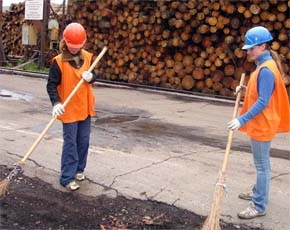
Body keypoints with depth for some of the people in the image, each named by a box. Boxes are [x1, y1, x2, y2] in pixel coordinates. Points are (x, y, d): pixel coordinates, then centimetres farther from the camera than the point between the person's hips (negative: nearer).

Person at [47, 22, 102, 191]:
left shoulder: (88, 57, 1)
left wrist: (92, 77, -13)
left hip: (85, 107, 5)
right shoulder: (59, 61, -13)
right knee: (70, 143, -2)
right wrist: (56, 102, -27)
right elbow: (51, 85, -13)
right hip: (69, 110, -5)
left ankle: (79, 169, 31)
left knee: (83, 141, 14)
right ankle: (67, 177, 5)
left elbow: (97, 73, 11)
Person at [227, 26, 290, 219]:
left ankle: (259, 206, 8)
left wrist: (242, 120, -28)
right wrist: (246, 89, 7)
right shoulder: (264, 65, 9)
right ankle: (259, 192, 39)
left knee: (262, 165, -1)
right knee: (261, 164, 22)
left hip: (262, 125, -10)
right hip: (260, 124, 10)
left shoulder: (266, 70, -21)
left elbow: (263, 102, -26)